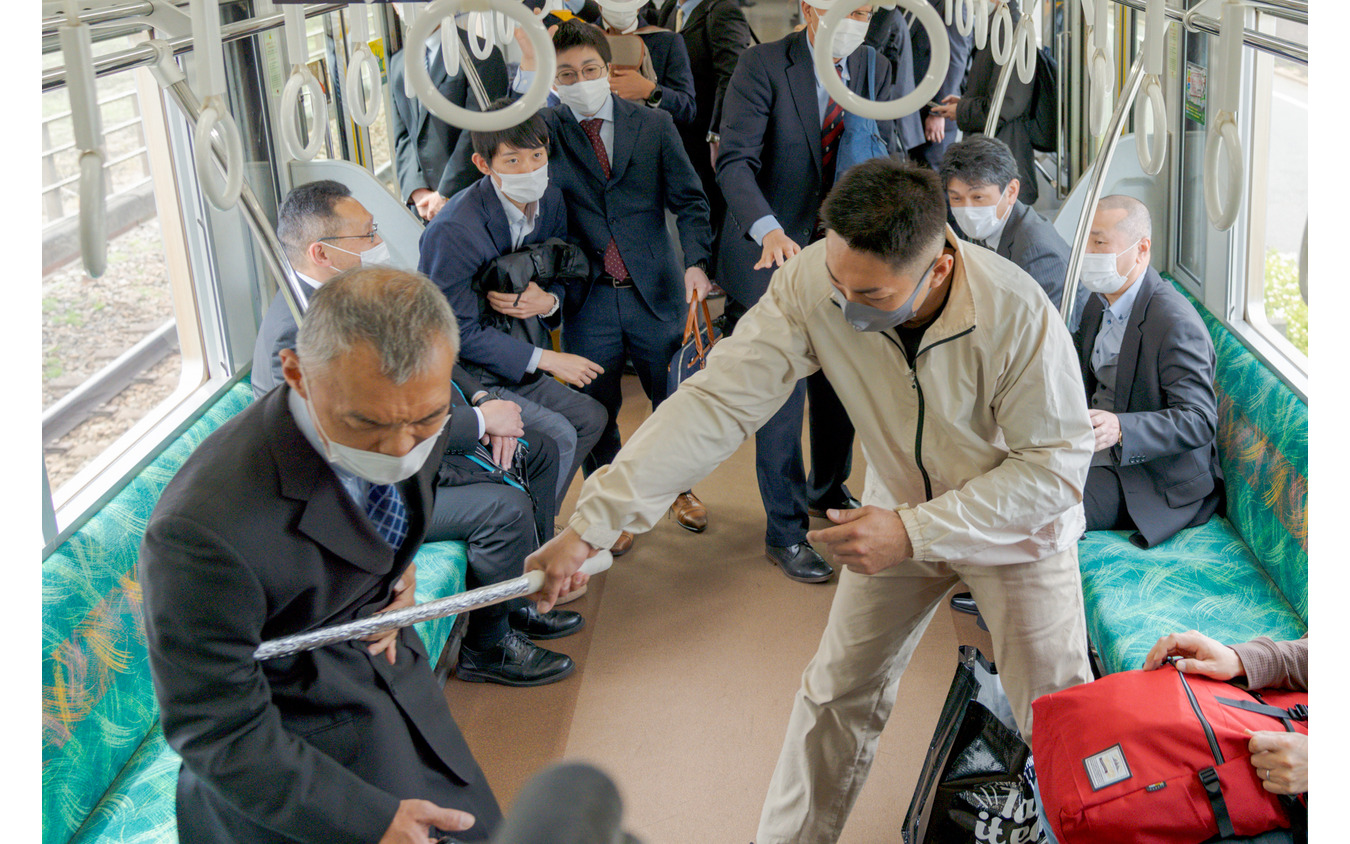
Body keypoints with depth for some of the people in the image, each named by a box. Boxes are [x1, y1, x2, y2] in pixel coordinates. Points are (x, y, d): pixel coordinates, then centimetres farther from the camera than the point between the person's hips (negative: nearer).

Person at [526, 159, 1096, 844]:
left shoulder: (1019, 315, -34)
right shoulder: (814, 283, -27)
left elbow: (1055, 466, -25)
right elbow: (718, 400, -30)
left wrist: (913, 532, -32)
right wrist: (593, 521, -36)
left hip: (1017, 525, -2)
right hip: (904, 512, 3)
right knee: (838, 691, 10)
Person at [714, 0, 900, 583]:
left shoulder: (875, 69, 3)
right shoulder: (763, 65, -14)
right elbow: (734, 161, -23)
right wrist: (767, 228, -40)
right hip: (772, 252, -5)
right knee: (781, 397, -2)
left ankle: (829, 490, 42)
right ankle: (785, 533, 13)